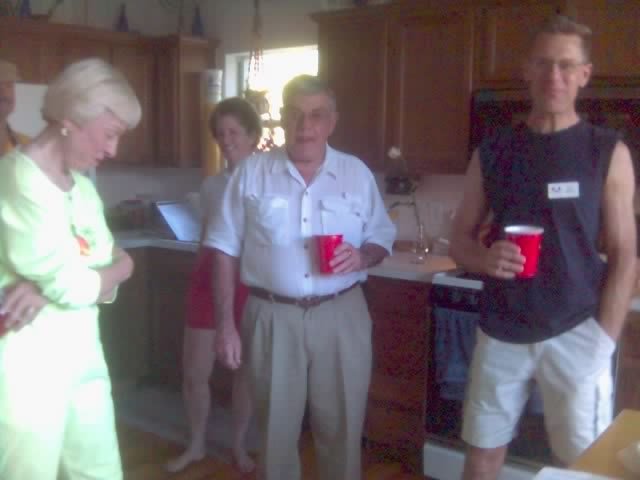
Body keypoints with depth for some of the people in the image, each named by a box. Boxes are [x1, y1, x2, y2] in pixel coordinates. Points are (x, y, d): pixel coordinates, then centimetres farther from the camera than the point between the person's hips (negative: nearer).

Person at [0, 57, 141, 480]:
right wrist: (122, 268, -1)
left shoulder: (82, 186, 9)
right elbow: (73, 288, -19)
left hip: (83, 352, 8)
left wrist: (42, 289, -11)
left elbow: (110, 265, 5)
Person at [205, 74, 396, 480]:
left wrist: (363, 257, -15)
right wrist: (226, 323, -3)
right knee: (276, 430, 13)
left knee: (342, 430, 11)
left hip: (341, 316, 1)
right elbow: (226, 249, 1)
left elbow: (383, 239, 9)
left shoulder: (357, 173, 3)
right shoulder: (252, 173, -1)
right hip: (272, 317, 0)